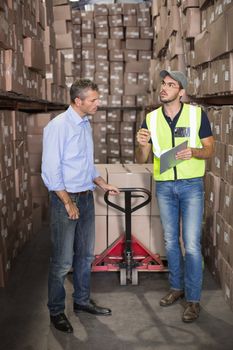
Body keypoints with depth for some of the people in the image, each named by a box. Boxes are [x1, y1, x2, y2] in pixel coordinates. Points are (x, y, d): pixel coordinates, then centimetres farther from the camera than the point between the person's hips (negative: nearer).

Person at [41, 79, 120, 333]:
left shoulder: (85, 124, 10)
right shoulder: (58, 126, -16)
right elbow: (50, 171, -18)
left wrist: (104, 185, 16)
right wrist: (69, 203, -16)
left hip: (86, 197, 8)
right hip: (65, 198, -8)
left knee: (85, 254, 17)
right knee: (62, 261, 1)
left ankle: (82, 300, 33)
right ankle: (56, 311, 17)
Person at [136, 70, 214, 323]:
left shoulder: (197, 114, -7)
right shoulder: (151, 119, 0)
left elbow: (210, 149, -1)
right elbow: (141, 160, 3)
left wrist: (193, 152, -22)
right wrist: (142, 146, -20)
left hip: (191, 185, -3)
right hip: (164, 186, 3)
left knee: (192, 244, -3)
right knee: (170, 241, 14)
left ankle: (193, 299, 10)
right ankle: (176, 287, 33)